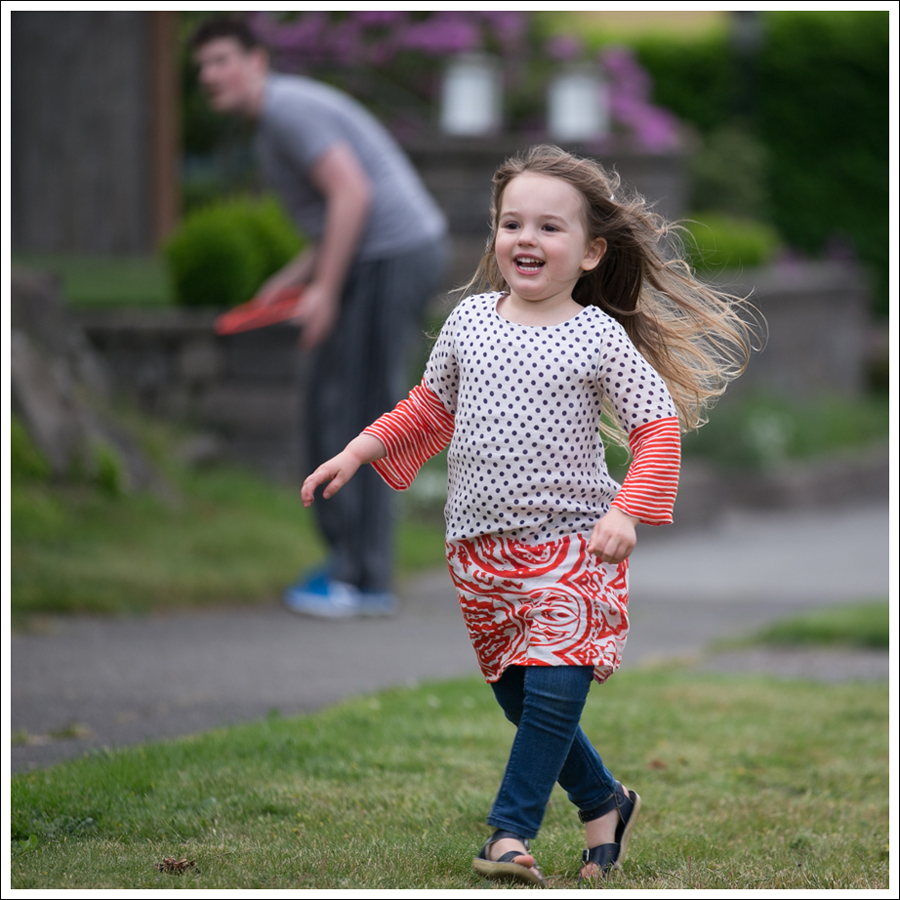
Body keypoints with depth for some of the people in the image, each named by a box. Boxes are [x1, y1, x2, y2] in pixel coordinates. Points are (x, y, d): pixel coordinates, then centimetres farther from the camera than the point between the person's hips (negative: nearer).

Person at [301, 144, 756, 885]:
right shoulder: (470, 321, 6)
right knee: (517, 699, 10)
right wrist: (358, 452, 11)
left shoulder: (600, 338, -6)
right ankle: (604, 804, 29)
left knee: (555, 690, -14)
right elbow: (430, 409, 20)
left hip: (572, 546, -4)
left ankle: (511, 832, -5)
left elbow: (659, 428, -7)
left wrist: (628, 513, -20)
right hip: (482, 547, 5)